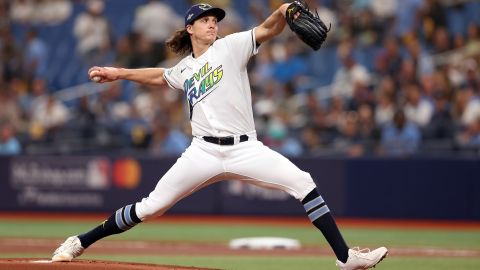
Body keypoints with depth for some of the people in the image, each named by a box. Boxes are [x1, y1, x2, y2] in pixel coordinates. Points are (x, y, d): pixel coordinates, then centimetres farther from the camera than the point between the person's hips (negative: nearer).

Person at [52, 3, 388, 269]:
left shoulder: (230, 47, 4)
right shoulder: (183, 69, 15)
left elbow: (267, 30, -13)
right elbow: (159, 76, 38)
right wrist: (118, 73, 35)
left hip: (246, 149, -2)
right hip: (204, 152, 2)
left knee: (303, 183, -19)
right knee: (152, 206, -2)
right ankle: (81, 243, 11)